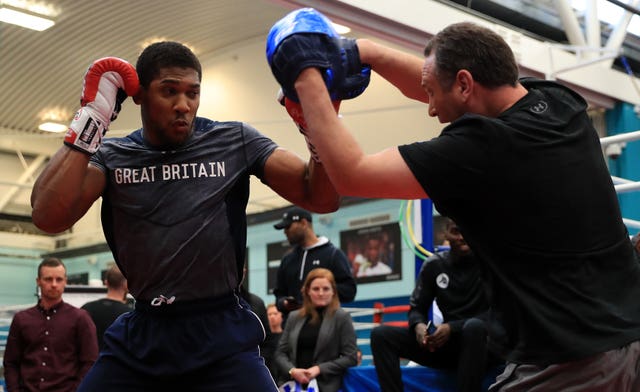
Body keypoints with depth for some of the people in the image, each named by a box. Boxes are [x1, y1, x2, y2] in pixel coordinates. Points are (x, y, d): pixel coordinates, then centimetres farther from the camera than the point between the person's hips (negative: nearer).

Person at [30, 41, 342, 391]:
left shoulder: (236, 142, -1)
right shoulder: (110, 156, 1)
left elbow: (322, 199, -5)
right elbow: (48, 217, -15)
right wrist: (90, 119, -16)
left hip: (222, 334, -1)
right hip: (139, 335, 2)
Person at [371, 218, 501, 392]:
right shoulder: (433, 265, 5)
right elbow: (417, 307, 8)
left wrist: (452, 328, -24)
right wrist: (418, 325, -17)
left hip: (484, 343, -4)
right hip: (447, 342, 4)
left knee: (474, 326, -40)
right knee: (381, 334, -13)